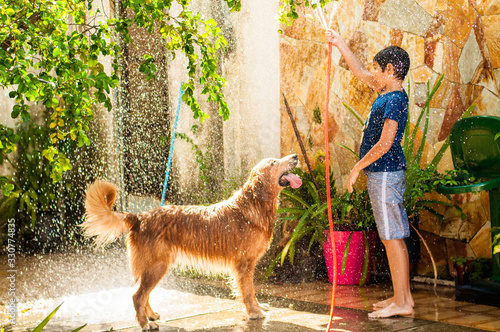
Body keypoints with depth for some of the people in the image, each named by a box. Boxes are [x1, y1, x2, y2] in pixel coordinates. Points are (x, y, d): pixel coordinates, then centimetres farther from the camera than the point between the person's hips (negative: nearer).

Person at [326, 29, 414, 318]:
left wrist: (357, 167, -12)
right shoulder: (388, 94, 13)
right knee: (394, 237, 11)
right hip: (383, 174, 10)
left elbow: (385, 144, -21)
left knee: (392, 238, -8)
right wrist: (340, 44, 30)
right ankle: (403, 297, 16)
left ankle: (402, 303, -5)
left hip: (385, 175, -10)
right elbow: (361, 73, 28)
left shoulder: (394, 100, -15)